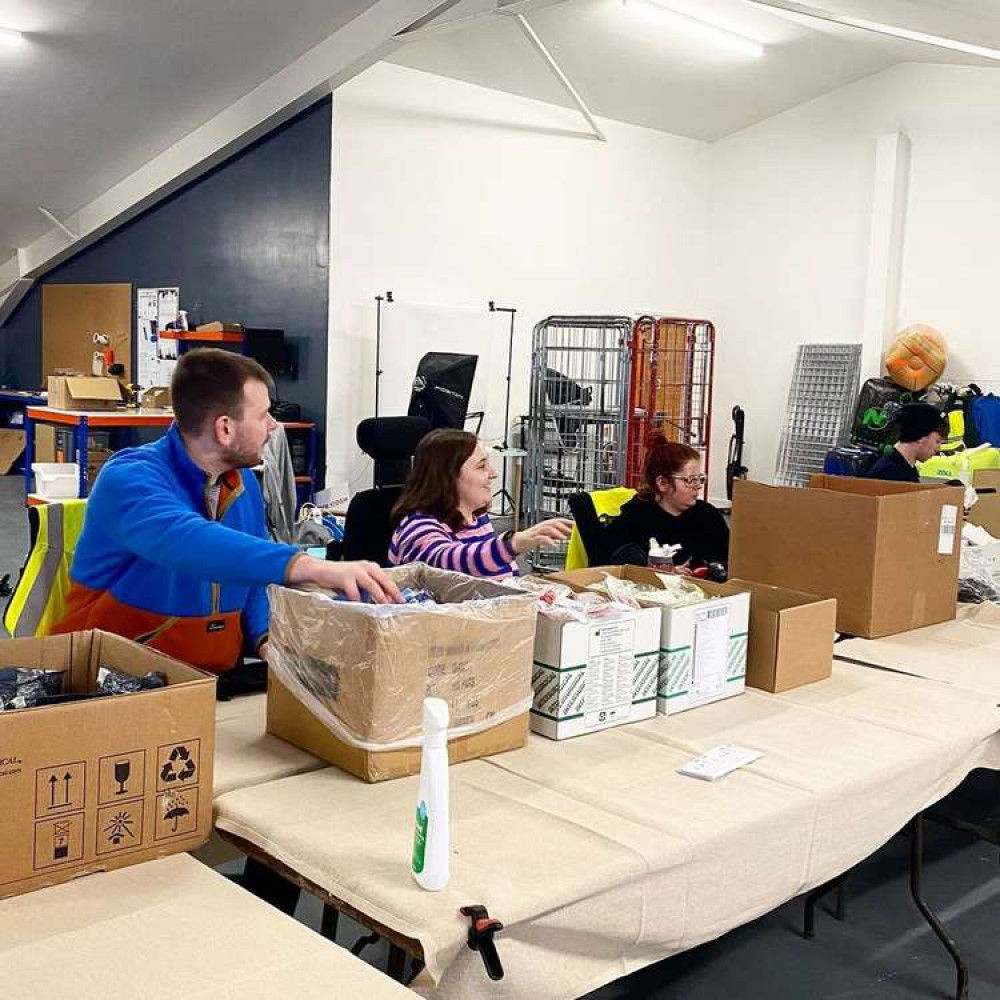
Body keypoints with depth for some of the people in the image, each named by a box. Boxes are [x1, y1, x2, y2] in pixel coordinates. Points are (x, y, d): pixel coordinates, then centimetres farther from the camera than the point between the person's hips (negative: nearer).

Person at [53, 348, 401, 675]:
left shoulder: (244, 482, 6)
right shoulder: (130, 478, -18)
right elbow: (186, 542, -38)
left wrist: (265, 638, -9)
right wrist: (311, 567, -50)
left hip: (216, 680, 5)